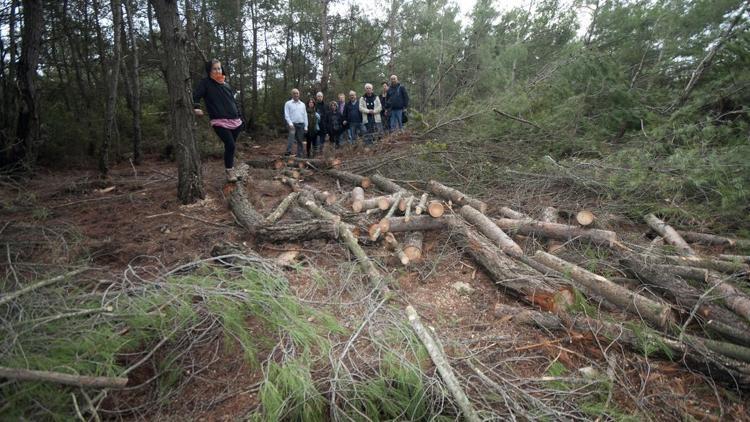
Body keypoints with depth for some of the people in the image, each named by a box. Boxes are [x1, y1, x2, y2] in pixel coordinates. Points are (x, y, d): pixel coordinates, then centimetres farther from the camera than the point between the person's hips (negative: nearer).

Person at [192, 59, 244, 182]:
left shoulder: (226, 83, 19)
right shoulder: (205, 83, 2)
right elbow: (195, 95, -4)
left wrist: (240, 117, 20)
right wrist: (196, 107, -24)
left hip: (234, 121, 6)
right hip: (219, 121, -5)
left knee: (231, 146, 9)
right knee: (230, 145, -16)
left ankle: (231, 169, 26)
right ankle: (229, 171, 0)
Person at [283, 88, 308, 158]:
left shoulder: (302, 104, 16)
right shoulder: (288, 103, 6)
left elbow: (305, 115, 15)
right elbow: (286, 115, -2)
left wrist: (305, 126, 8)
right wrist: (290, 123, -16)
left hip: (301, 124, 4)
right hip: (292, 124, -4)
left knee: (300, 140, 6)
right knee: (291, 136, -28)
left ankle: (299, 155, 12)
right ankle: (288, 152, -36)